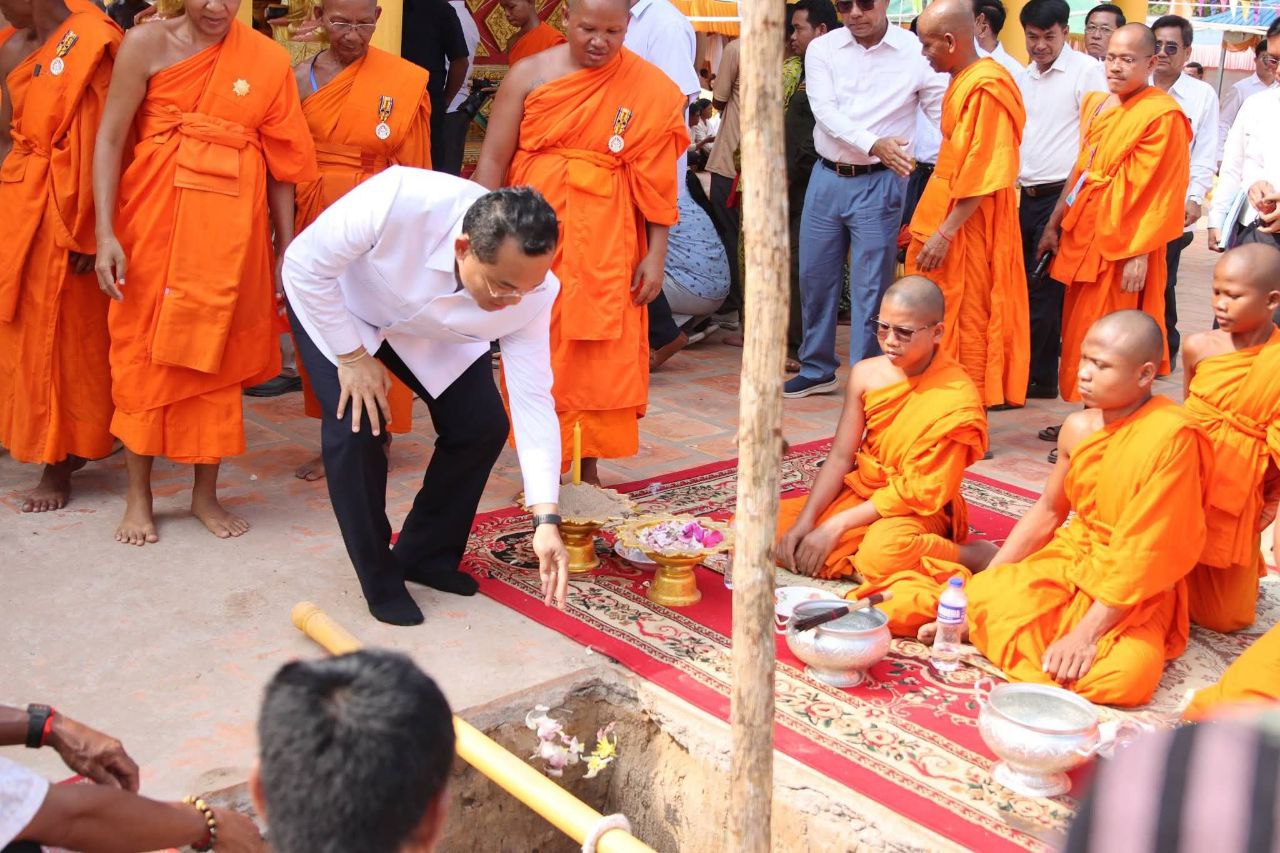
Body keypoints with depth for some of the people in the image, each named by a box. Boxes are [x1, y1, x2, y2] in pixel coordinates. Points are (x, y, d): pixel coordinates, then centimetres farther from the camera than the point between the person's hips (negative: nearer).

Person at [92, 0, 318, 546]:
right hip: (155, 221, -1)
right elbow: (110, 139, -3)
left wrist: (286, 249, 5)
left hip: (230, 229, 1)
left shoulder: (268, 60, 3)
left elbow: (281, 162, 6)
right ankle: (138, 496, 17)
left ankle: (205, 494, 20)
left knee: (217, 356, 6)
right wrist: (105, 232, -12)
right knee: (144, 352, 4)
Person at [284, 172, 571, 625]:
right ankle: (379, 582, 1)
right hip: (333, 303, -3)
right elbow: (305, 264, -28)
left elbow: (532, 399, -24)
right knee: (356, 426, -20)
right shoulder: (398, 202, -45)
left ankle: (428, 555, 16)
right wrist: (351, 356, -23)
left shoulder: (532, 291, -31)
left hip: (433, 331, 4)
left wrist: (546, 519, -27)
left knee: (483, 426, -8)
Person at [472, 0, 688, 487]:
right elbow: (493, 159, 0)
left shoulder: (651, 89, -1)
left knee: (601, 353, 3)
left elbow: (658, 178, 0)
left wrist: (656, 253, -3)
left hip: (605, 243, 0)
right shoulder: (530, 76, -1)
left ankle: (589, 467, 16)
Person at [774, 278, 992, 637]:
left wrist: (838, 525, -20)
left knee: (882, 552, -41)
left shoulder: (957, 400, -21)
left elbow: (921, 493, -19)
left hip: (916, 510, -6)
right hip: (860, 492, 6)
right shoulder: (866, 374, -4)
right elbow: (840, 458, 0)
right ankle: (862, 568, -16)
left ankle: (970, 554, -13)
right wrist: (805, 522, -14)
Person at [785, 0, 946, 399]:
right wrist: (873, 144, -28)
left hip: (879, 183, -3)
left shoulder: (916, 52, -6)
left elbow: (947, 116, -4)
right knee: (814, 277, 12)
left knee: (870, 288, -1)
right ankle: (817, 370, 29)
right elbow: (826, 112, -12)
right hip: (826, 178, 4)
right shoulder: (822, 49, 1)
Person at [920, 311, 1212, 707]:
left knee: (1122, 675, -31)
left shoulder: (1171, 436, -21)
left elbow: (1148, 551, -21)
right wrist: (986, 583, 5)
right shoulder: (1078, 428, -1)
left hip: (1134, 592, -3)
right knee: (981, 597, -24)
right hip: (1070, 561, 3)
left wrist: (1087, 632, -23)